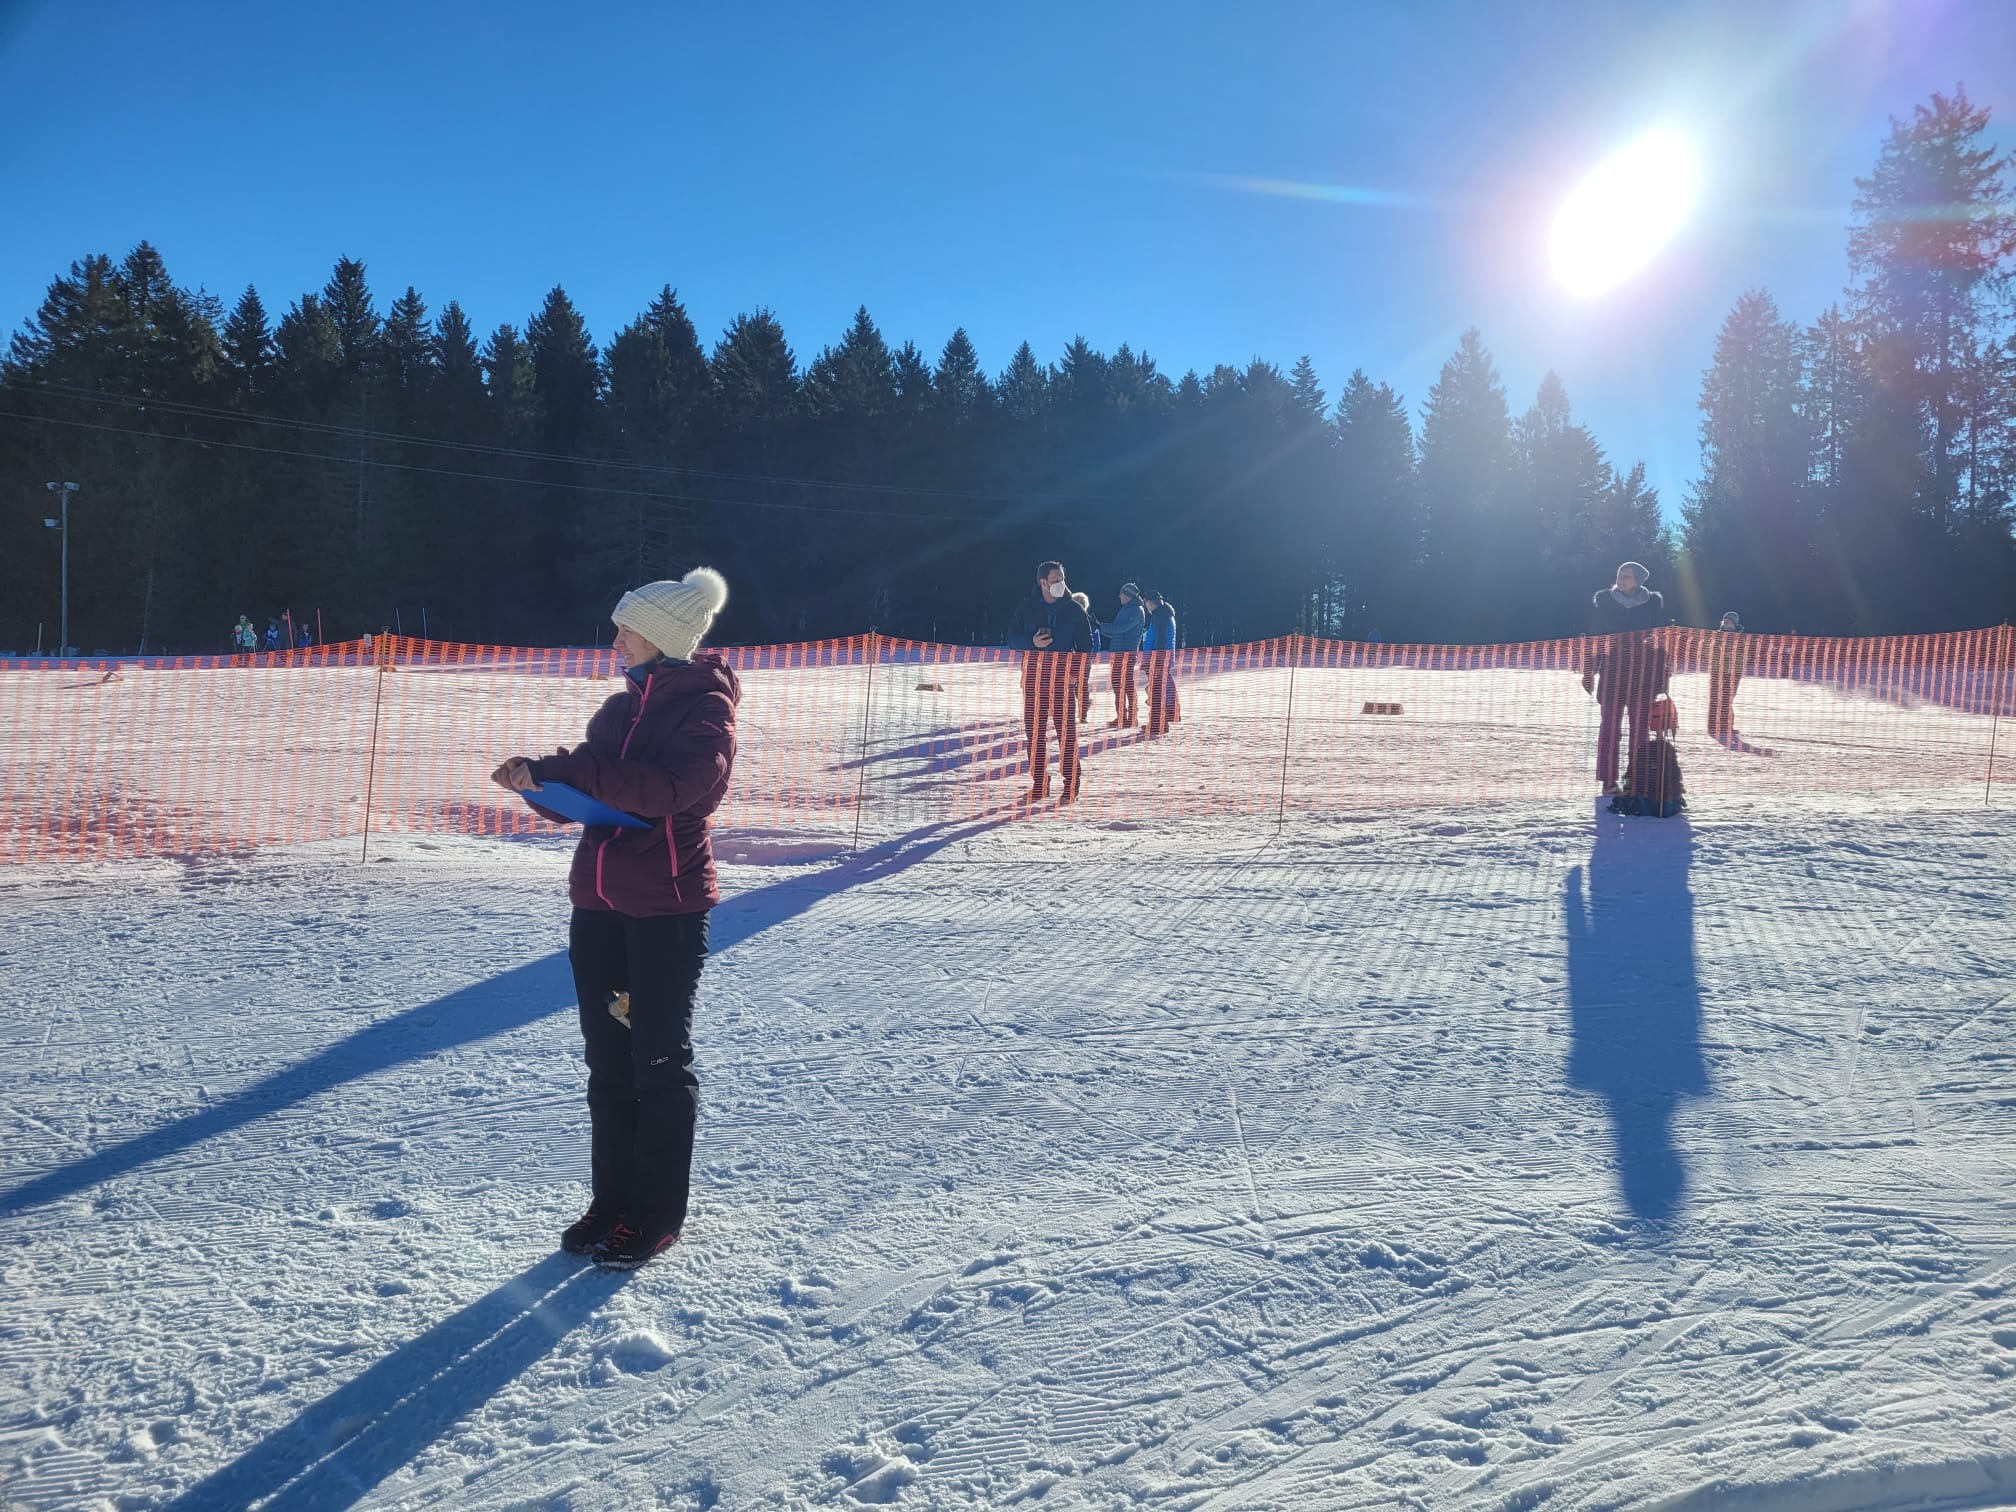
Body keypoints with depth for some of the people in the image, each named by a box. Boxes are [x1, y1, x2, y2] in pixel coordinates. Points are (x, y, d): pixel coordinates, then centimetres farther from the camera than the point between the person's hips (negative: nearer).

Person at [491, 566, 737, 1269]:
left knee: (659, 1062, 3)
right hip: (598, 905, 7)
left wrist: (559, 769, -25)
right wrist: (539, 782, -7)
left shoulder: (705, 709, -9)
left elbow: (665, 788, -26)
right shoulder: (622, 707, 14)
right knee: (608, 1060, 13)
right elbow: (587, 797, 14)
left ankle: (656, 1216, 15)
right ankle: (611, 1200, 26)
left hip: (667, 909, -7)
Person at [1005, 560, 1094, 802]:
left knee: (1067, 732, -6)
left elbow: (1085, 644, 7)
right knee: (1034, 731, 3)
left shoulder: (1074, 610, 3)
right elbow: (1012, 638, 6)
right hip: (1033, 676, 2)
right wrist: (1032, 642, -14)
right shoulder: (1026, 608, 5)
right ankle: (1039, 782, 12)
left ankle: (1071, 784, 0)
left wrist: (1076, 671, -6)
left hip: (1064, 678, -1)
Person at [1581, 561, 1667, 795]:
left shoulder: (1653, 602, 4)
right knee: (1610, 725, -4)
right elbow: (1593, 638, 3)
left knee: (1640, 727, 3)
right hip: (1612, 672, -1)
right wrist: (1588, 671, 0)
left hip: (1643, 674, 1)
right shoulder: (1603, 600, 2)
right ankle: (1608, 780, 0)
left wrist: (1661, 676, 2)